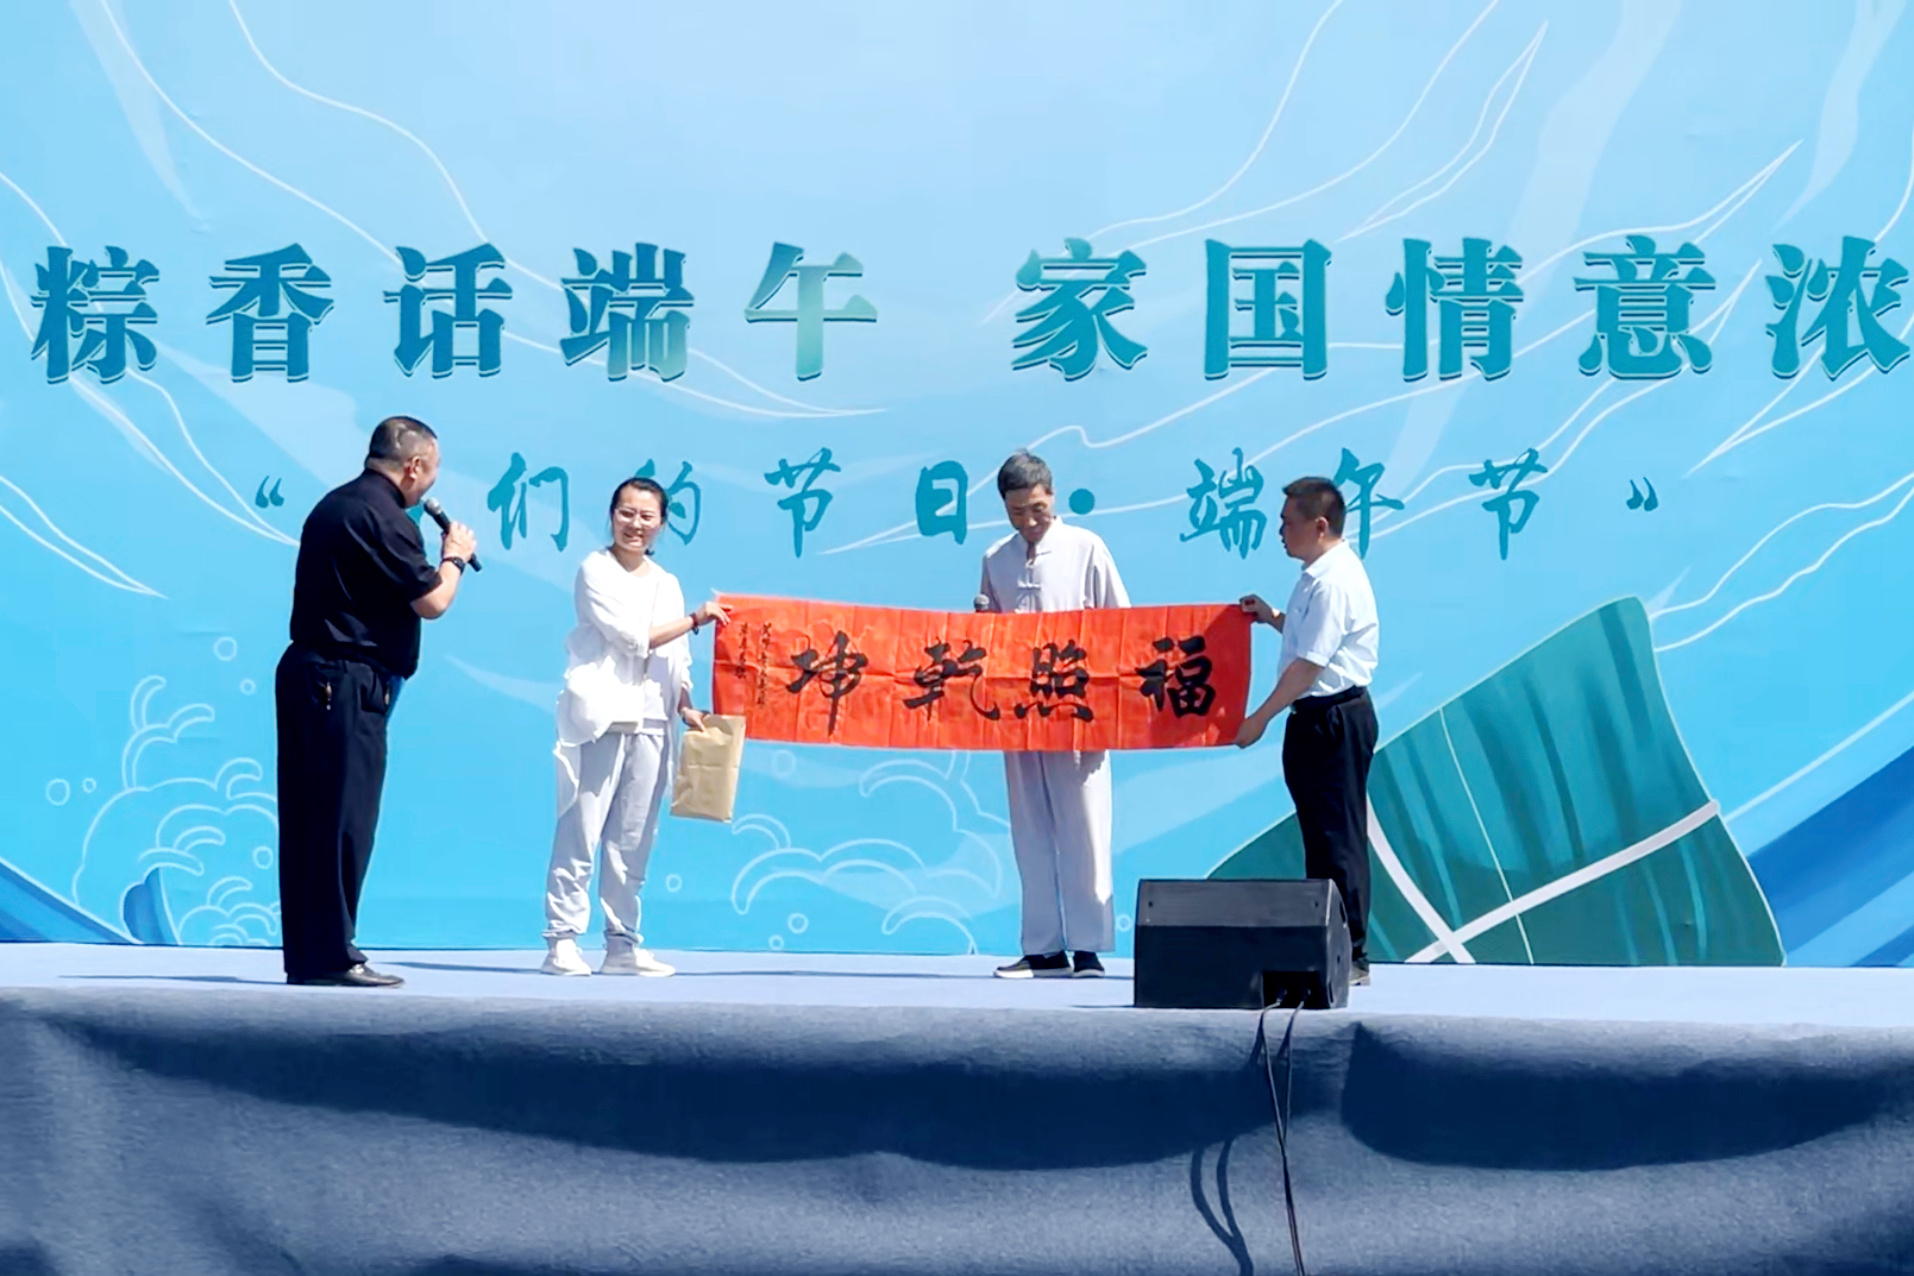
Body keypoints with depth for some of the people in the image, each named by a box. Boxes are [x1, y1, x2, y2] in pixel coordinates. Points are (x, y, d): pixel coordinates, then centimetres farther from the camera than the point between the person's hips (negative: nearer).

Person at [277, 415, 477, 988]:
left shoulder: (333, 505, 18)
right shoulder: (384, 518, -13)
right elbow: (432, 602, -13)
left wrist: (439, 557, 22)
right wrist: (455, 557, 5)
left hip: (304, 673, 10)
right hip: (348, 684, -10)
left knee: (306, 819, 10)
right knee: (346, 819, -6)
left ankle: (304, 955, 14)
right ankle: (334, 956, -3)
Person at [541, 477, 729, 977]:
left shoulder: (666, 584, 19)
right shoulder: (595, 571, 1)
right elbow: (633, 636, -8)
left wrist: (686, 708, 3)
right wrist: (695, 619, -5)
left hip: (650, 722, 6)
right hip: (600, 716, -5)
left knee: (632, 842, 6)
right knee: (580, 833, -8)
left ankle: (622, 945, 10)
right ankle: (561, 941, -6)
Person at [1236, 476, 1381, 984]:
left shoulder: (1334, 581, -18)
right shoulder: (1319, 575, 13)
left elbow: (1310, 664, -21)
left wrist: (1260, 718, -16)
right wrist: (1272, 617, 12)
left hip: (1335, 719, -11)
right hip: (1317, 719, 11)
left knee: (1338, 841, -6)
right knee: (1319, 835, 14)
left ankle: (1350, 956, -1)